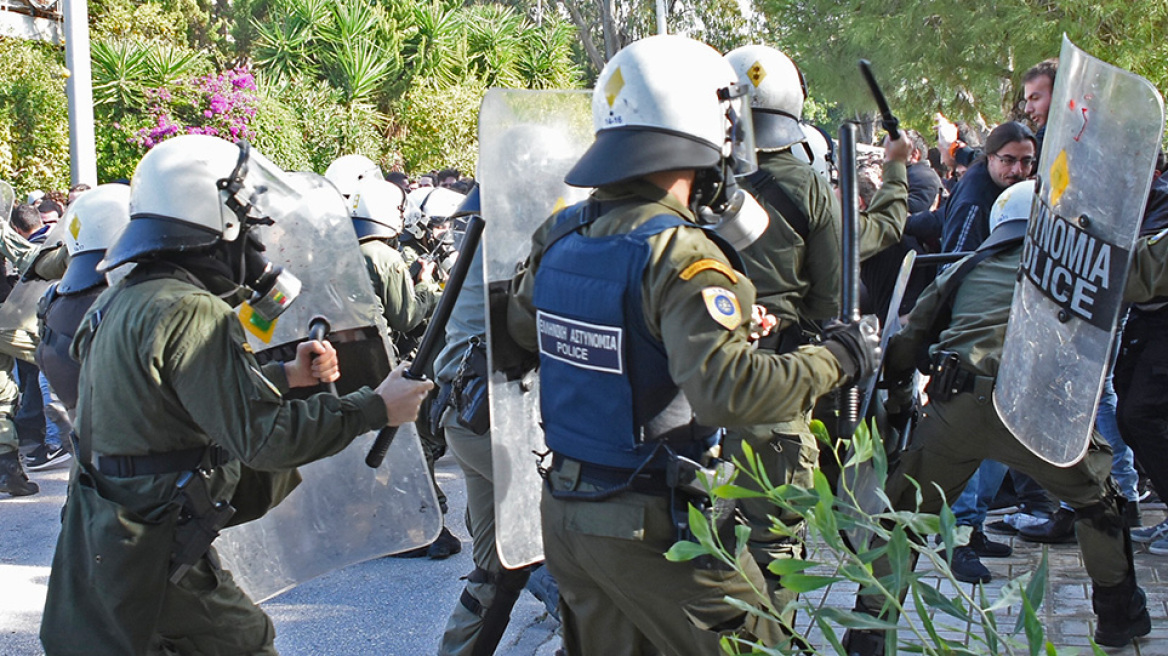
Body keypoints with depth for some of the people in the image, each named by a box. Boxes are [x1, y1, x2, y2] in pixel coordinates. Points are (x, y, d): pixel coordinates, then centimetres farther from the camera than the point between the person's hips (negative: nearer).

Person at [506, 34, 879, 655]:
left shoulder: (559, 233, 3)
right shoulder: (677, 252, -22)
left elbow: (521, 322, 22)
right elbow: (726, 388, -33)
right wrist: (836, 358, -21)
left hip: (564, 511, 8)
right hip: (654, 528, -8)